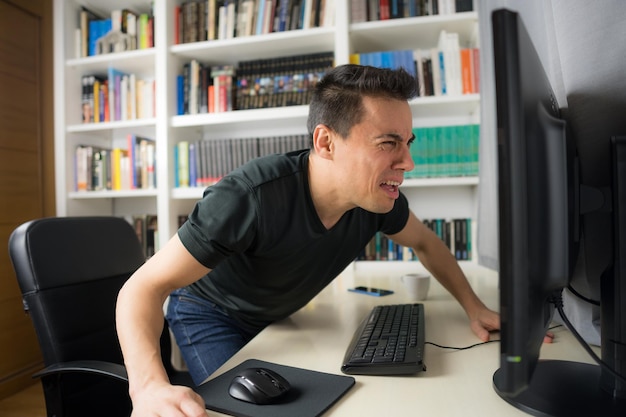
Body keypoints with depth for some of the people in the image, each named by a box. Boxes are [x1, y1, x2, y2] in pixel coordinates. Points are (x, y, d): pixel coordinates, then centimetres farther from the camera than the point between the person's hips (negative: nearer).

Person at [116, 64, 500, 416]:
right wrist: (149, 385, -54)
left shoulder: (379, 197, -21)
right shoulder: (249, 198, -40)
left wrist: (475, 308, -4)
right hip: (210, 316, -5)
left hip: (275, 317, 5)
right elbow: (143, 288, -38)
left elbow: (425, 242, 1)